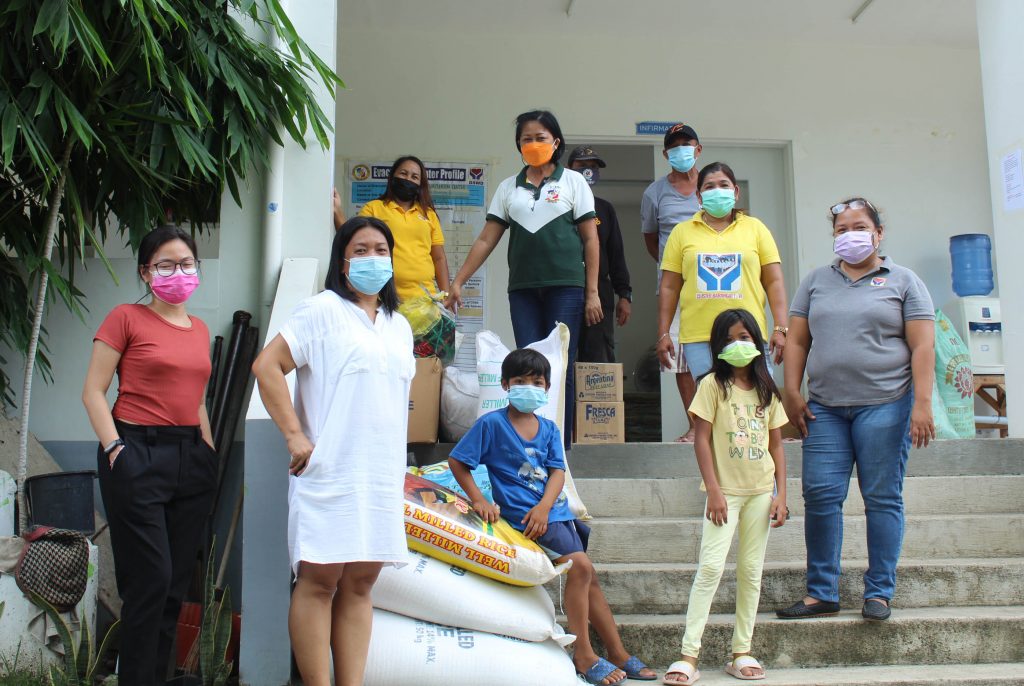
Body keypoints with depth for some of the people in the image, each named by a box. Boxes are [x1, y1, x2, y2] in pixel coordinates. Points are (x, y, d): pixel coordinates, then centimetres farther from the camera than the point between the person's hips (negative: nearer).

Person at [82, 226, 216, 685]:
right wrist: (115, 449, -15)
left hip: (191, 458, 6)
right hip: (138, 455, -6)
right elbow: (93, 393, -5)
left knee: (177, 582, 9)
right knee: (150, 579, -7)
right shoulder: (126, 318, -1)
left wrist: (211, 456, 15)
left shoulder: (200, 329, 16)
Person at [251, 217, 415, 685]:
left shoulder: (399, 326, 18)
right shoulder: (322, 310, -3)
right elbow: (266, 366, -10)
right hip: (330, 471, -6)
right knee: (319, 579, -3)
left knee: (360, 583, 8)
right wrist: (294, 435, -15)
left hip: (383, 475, 6)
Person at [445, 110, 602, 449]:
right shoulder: (508, 188, 13)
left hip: (565, 287, -2)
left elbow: (591, 240, 3)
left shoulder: (573, 181, 6)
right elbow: (486, 240, 11)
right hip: (522, 289, 3)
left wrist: (592, 293, -3)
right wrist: (457, 282, 4)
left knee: (560, 369, -3)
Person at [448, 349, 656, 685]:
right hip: (522, 514, -7)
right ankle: (583, 655, -9)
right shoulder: (491, 424, -5)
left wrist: (543, 507, -17)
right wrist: (479, 500, -12)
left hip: (554, 510, 7)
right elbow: (456, 462, -3)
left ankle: (618, 654, 22)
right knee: (580, 565, -19)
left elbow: (557, 471, 1)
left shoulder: (549, 428, 11)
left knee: (588, 577, 10)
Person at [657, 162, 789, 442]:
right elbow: (669, 287, 11)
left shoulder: (755, 228, 13)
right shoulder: (682, 232, 13)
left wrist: (781, 328, -1)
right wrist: (663, 334, 5)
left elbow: (774, 282, 9)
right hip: (698, 336, 0)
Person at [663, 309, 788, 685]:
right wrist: (713, 491, -13)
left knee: (751, 571, 7)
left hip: (761, 491, 5)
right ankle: (689, 655, -10)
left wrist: (781, 494, 3)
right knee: (711, 567, -12)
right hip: (725, 490, -4)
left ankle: (742, 652, 16)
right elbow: (701, 439, -7)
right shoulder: (713, 384, -3)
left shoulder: (767, 390, 10)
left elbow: (776, 445, 11)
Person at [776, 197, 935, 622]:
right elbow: (797, 341, 13)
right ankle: (821, 593, 7)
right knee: (820, 496, -1)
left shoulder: (903, 281, 6)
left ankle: (878, 594, 10)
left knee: (882, 499, 0)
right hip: (825, 407, 3)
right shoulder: (816, 281, 15)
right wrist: (792, 394, 3)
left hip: (885, 403, -3)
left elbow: (922, 347, -1)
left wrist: (922, 404, -10)